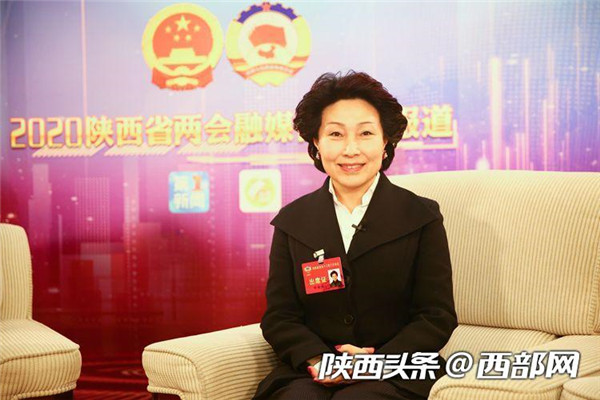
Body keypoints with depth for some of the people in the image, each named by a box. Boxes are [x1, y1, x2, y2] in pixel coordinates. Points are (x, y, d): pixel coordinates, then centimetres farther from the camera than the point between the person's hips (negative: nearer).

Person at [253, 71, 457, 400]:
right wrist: (318, 360, -14)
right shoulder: (292, 221, 10)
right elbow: (279, 317, 6)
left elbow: (437, 317, 0)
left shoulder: (421, 217, 5)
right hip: (307, 371, 2)